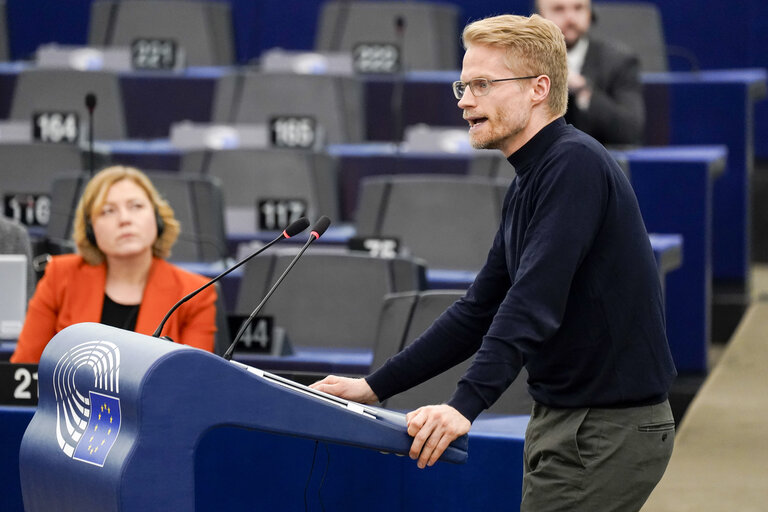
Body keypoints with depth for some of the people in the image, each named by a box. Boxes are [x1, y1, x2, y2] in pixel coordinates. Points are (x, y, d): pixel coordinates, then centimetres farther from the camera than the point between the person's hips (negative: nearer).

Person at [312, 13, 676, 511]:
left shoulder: (575, 164, -17)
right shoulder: (529, 186, 15)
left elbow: (534, 303, -27)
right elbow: (478, 311, 19)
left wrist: (466, 404, -34)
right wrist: (375, 387, 14)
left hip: (609, 428, -10)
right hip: (563, 419, 10)